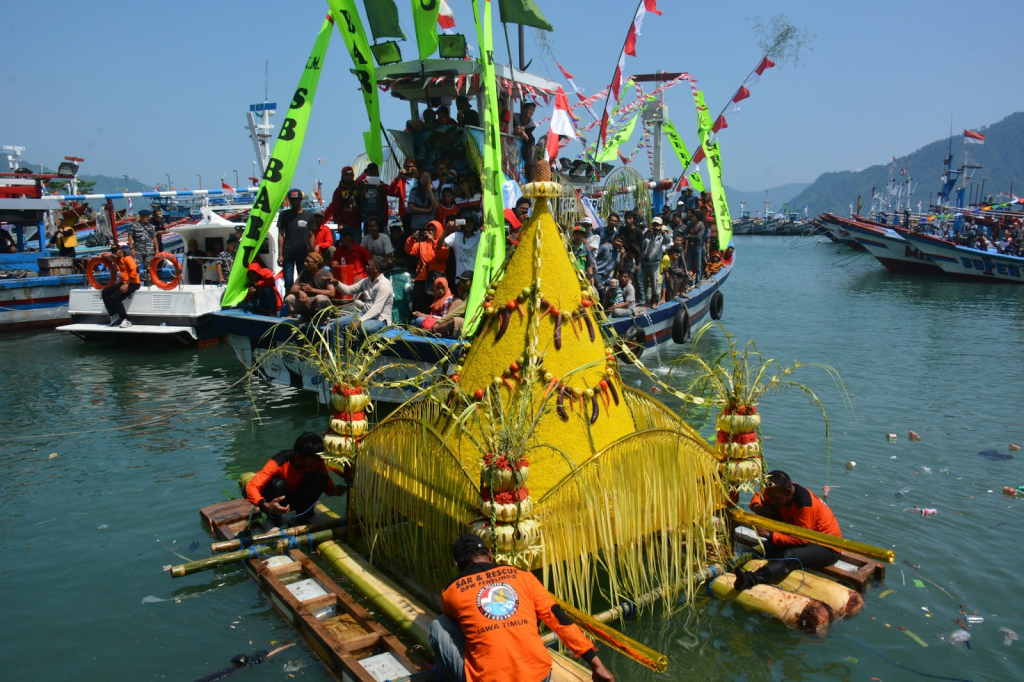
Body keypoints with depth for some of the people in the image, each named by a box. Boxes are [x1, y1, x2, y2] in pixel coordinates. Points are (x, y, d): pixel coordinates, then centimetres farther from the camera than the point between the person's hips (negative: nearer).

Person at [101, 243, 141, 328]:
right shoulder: (116, 258, 13)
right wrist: (109, 256, -2)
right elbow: (104, 255, 24)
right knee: (105, 292, -1)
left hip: (133, 283, -9)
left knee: (115, 298, -22)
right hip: (124, 282, 9)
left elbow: (135, 271, -24)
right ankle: (114, 316, 2)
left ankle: (126, 320, -14)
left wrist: (127, 284, -22)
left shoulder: (127, 258, -13)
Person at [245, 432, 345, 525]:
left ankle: (303, 515, -3)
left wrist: (334, 490, -33)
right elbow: (251, 487, -39)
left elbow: (326, 483, -9)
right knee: (278, 484, -37)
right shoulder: (278, 462, -35)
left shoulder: (316, 461, -21)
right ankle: (273, 518, -8)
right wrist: (265, 506, -58)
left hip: (296, 498, 4)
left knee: (321, 476, -22)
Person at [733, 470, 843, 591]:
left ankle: (751, 580, -59)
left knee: (789, 556, -39)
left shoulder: (805, 504, -30)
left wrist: (770, 535, -37)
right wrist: (756, 506, -18)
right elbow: (759, 496, 7)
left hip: (827, 547, -9)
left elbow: (801, 539, -31)